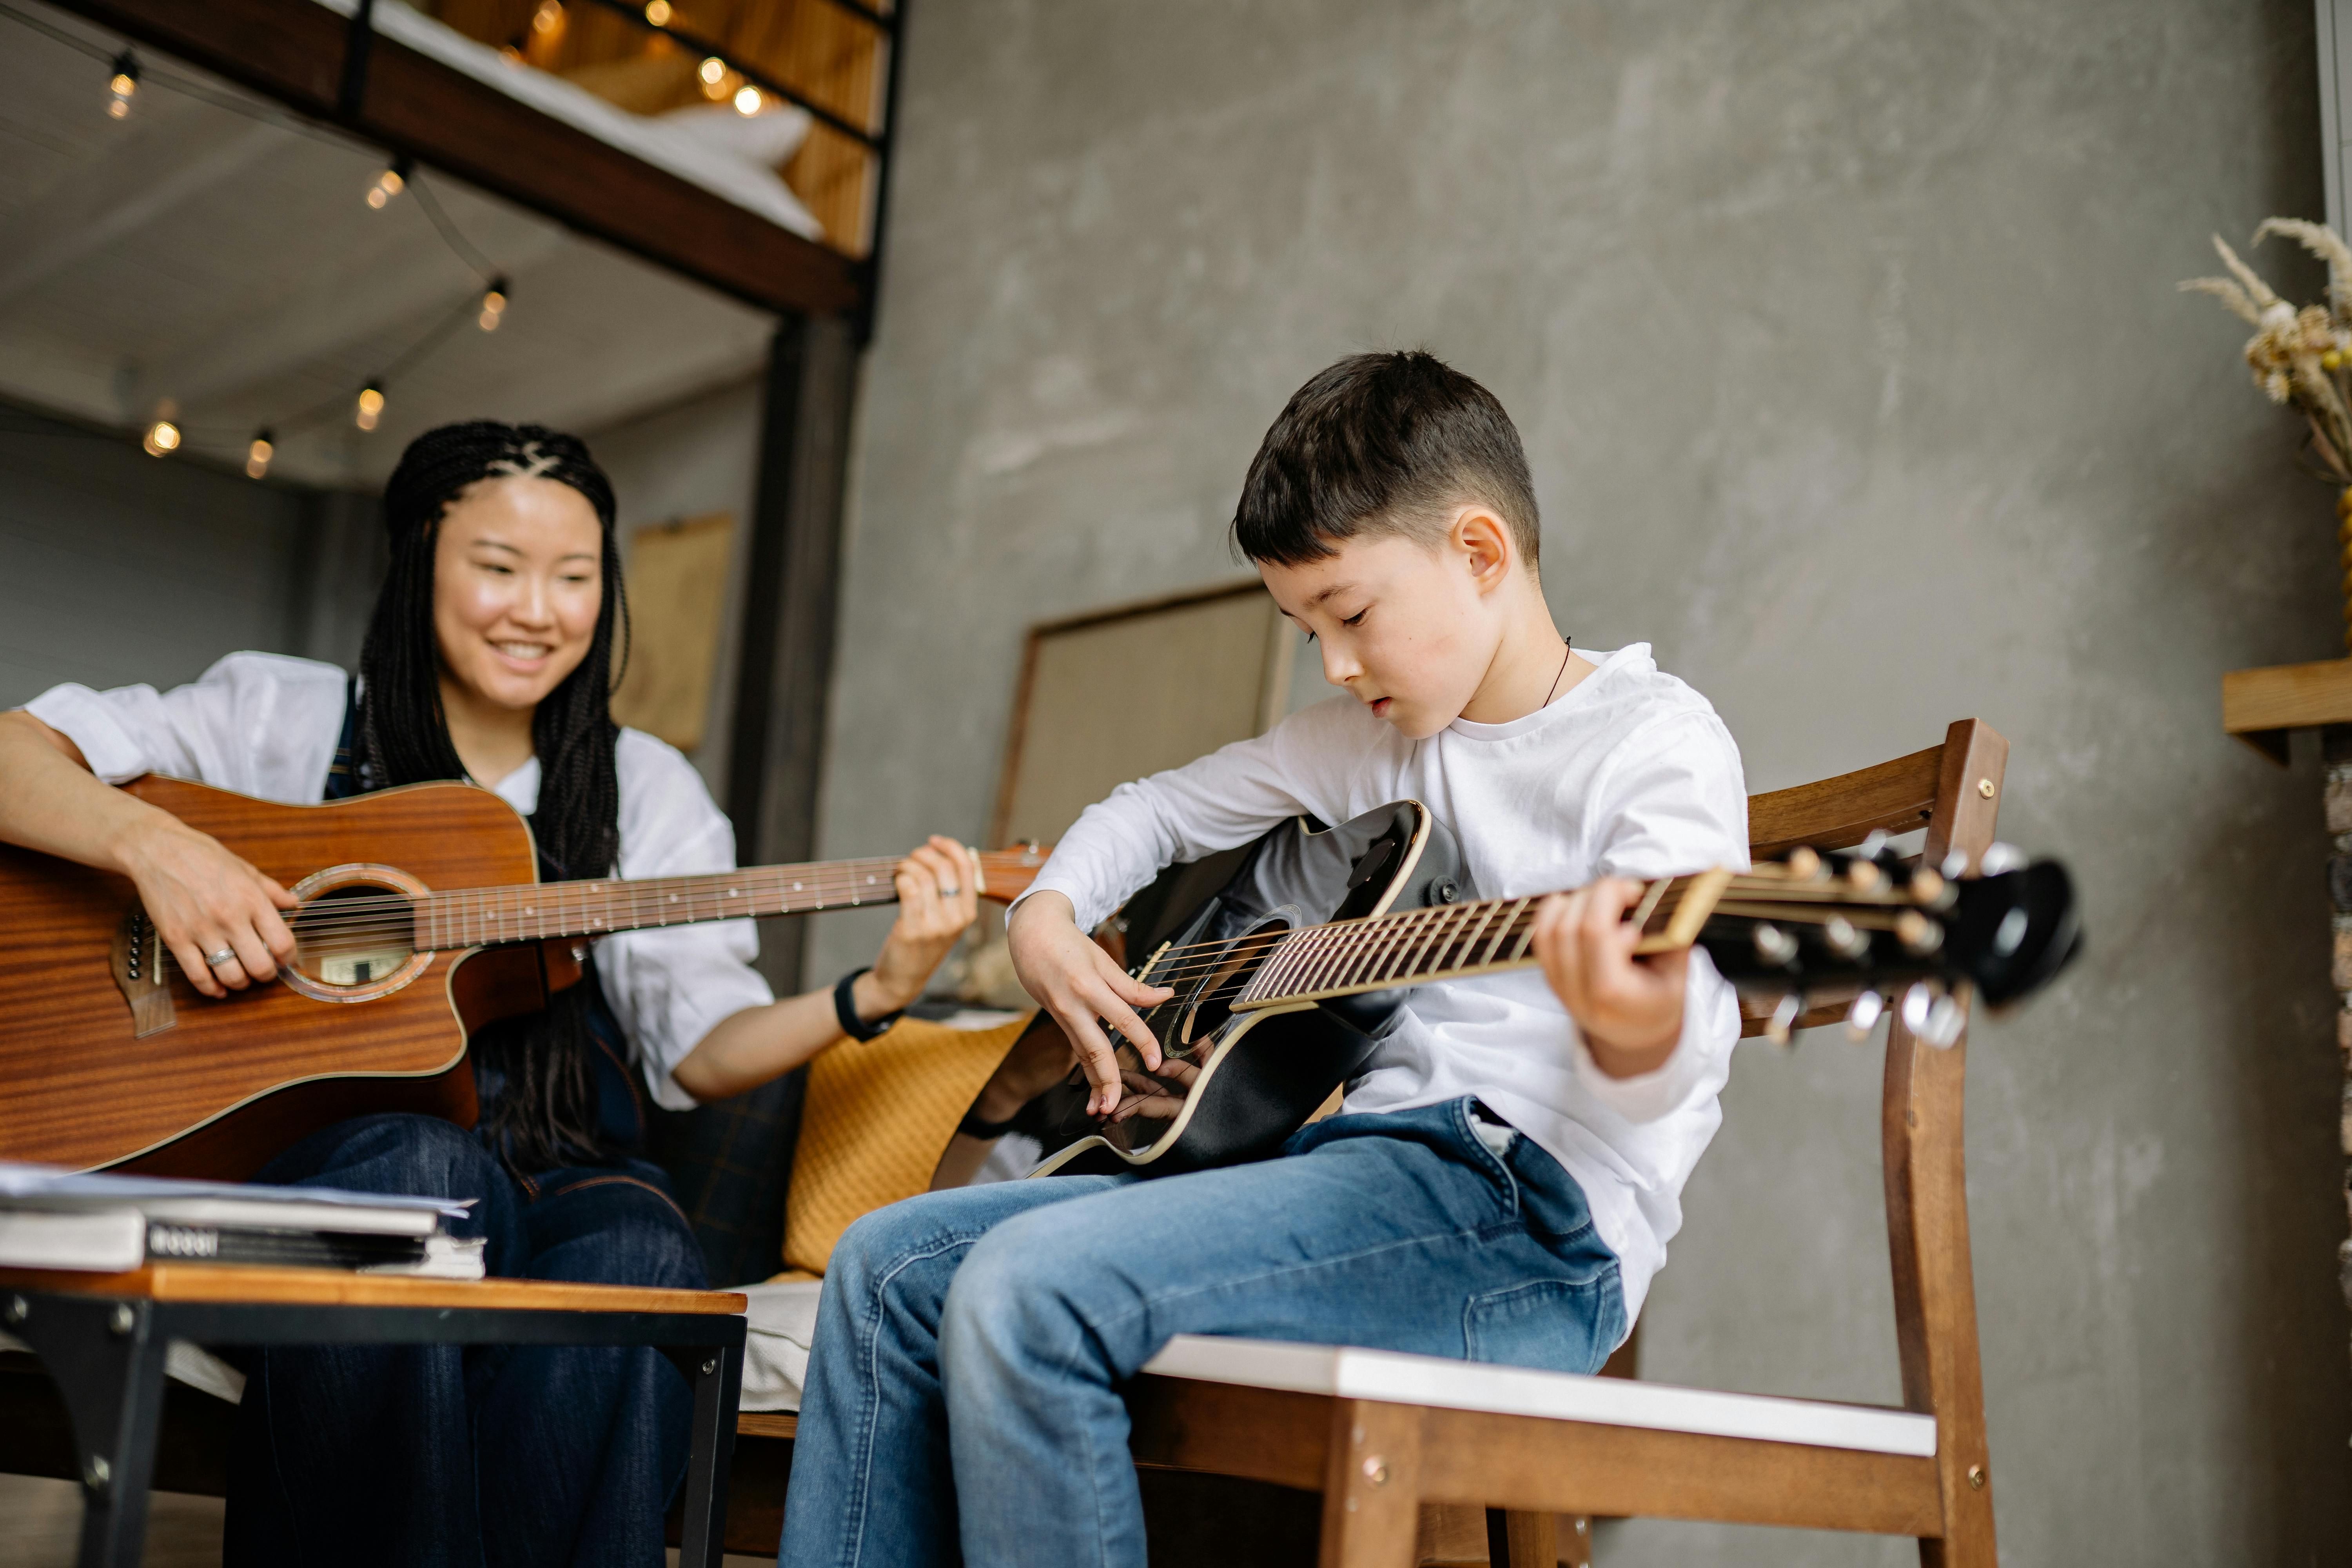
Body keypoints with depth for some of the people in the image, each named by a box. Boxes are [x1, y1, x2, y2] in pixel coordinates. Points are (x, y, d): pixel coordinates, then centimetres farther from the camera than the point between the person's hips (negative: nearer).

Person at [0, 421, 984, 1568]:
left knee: (637, 1258, -32)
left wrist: (874, 994, -11)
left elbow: (701, 1050, 7)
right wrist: (154, 843, -19)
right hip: (301, 1148, -1)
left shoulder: (647, 792, 13)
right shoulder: (289, 717, 8)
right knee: (424, 1168, -36)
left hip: (552, 1176, 2)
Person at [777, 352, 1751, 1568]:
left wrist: (1635, 1033, -43)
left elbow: (1680, 1042, -19)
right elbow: (1151, 812, 31)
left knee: (1027, 1291, -27)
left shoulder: (1656, 740, -4)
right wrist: (1045, 919, 11)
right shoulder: (1361, 743, 19)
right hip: (1365, 1156, 8)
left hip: (1525, 1211, -8)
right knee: (889, 1268, 1)